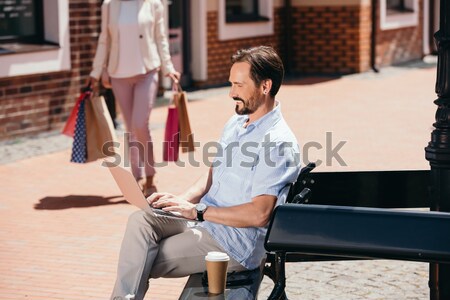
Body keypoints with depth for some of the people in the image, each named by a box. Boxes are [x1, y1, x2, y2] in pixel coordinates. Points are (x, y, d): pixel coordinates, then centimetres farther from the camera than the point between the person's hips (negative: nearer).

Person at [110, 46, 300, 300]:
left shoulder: (278, 143, -19)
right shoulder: (236, 124, 12)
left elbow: (259, 214, -24)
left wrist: (197, 211, -20)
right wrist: (181, 200, 1)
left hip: (235, 242, -8)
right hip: (205, 221, 8)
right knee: (141, 219, -16)